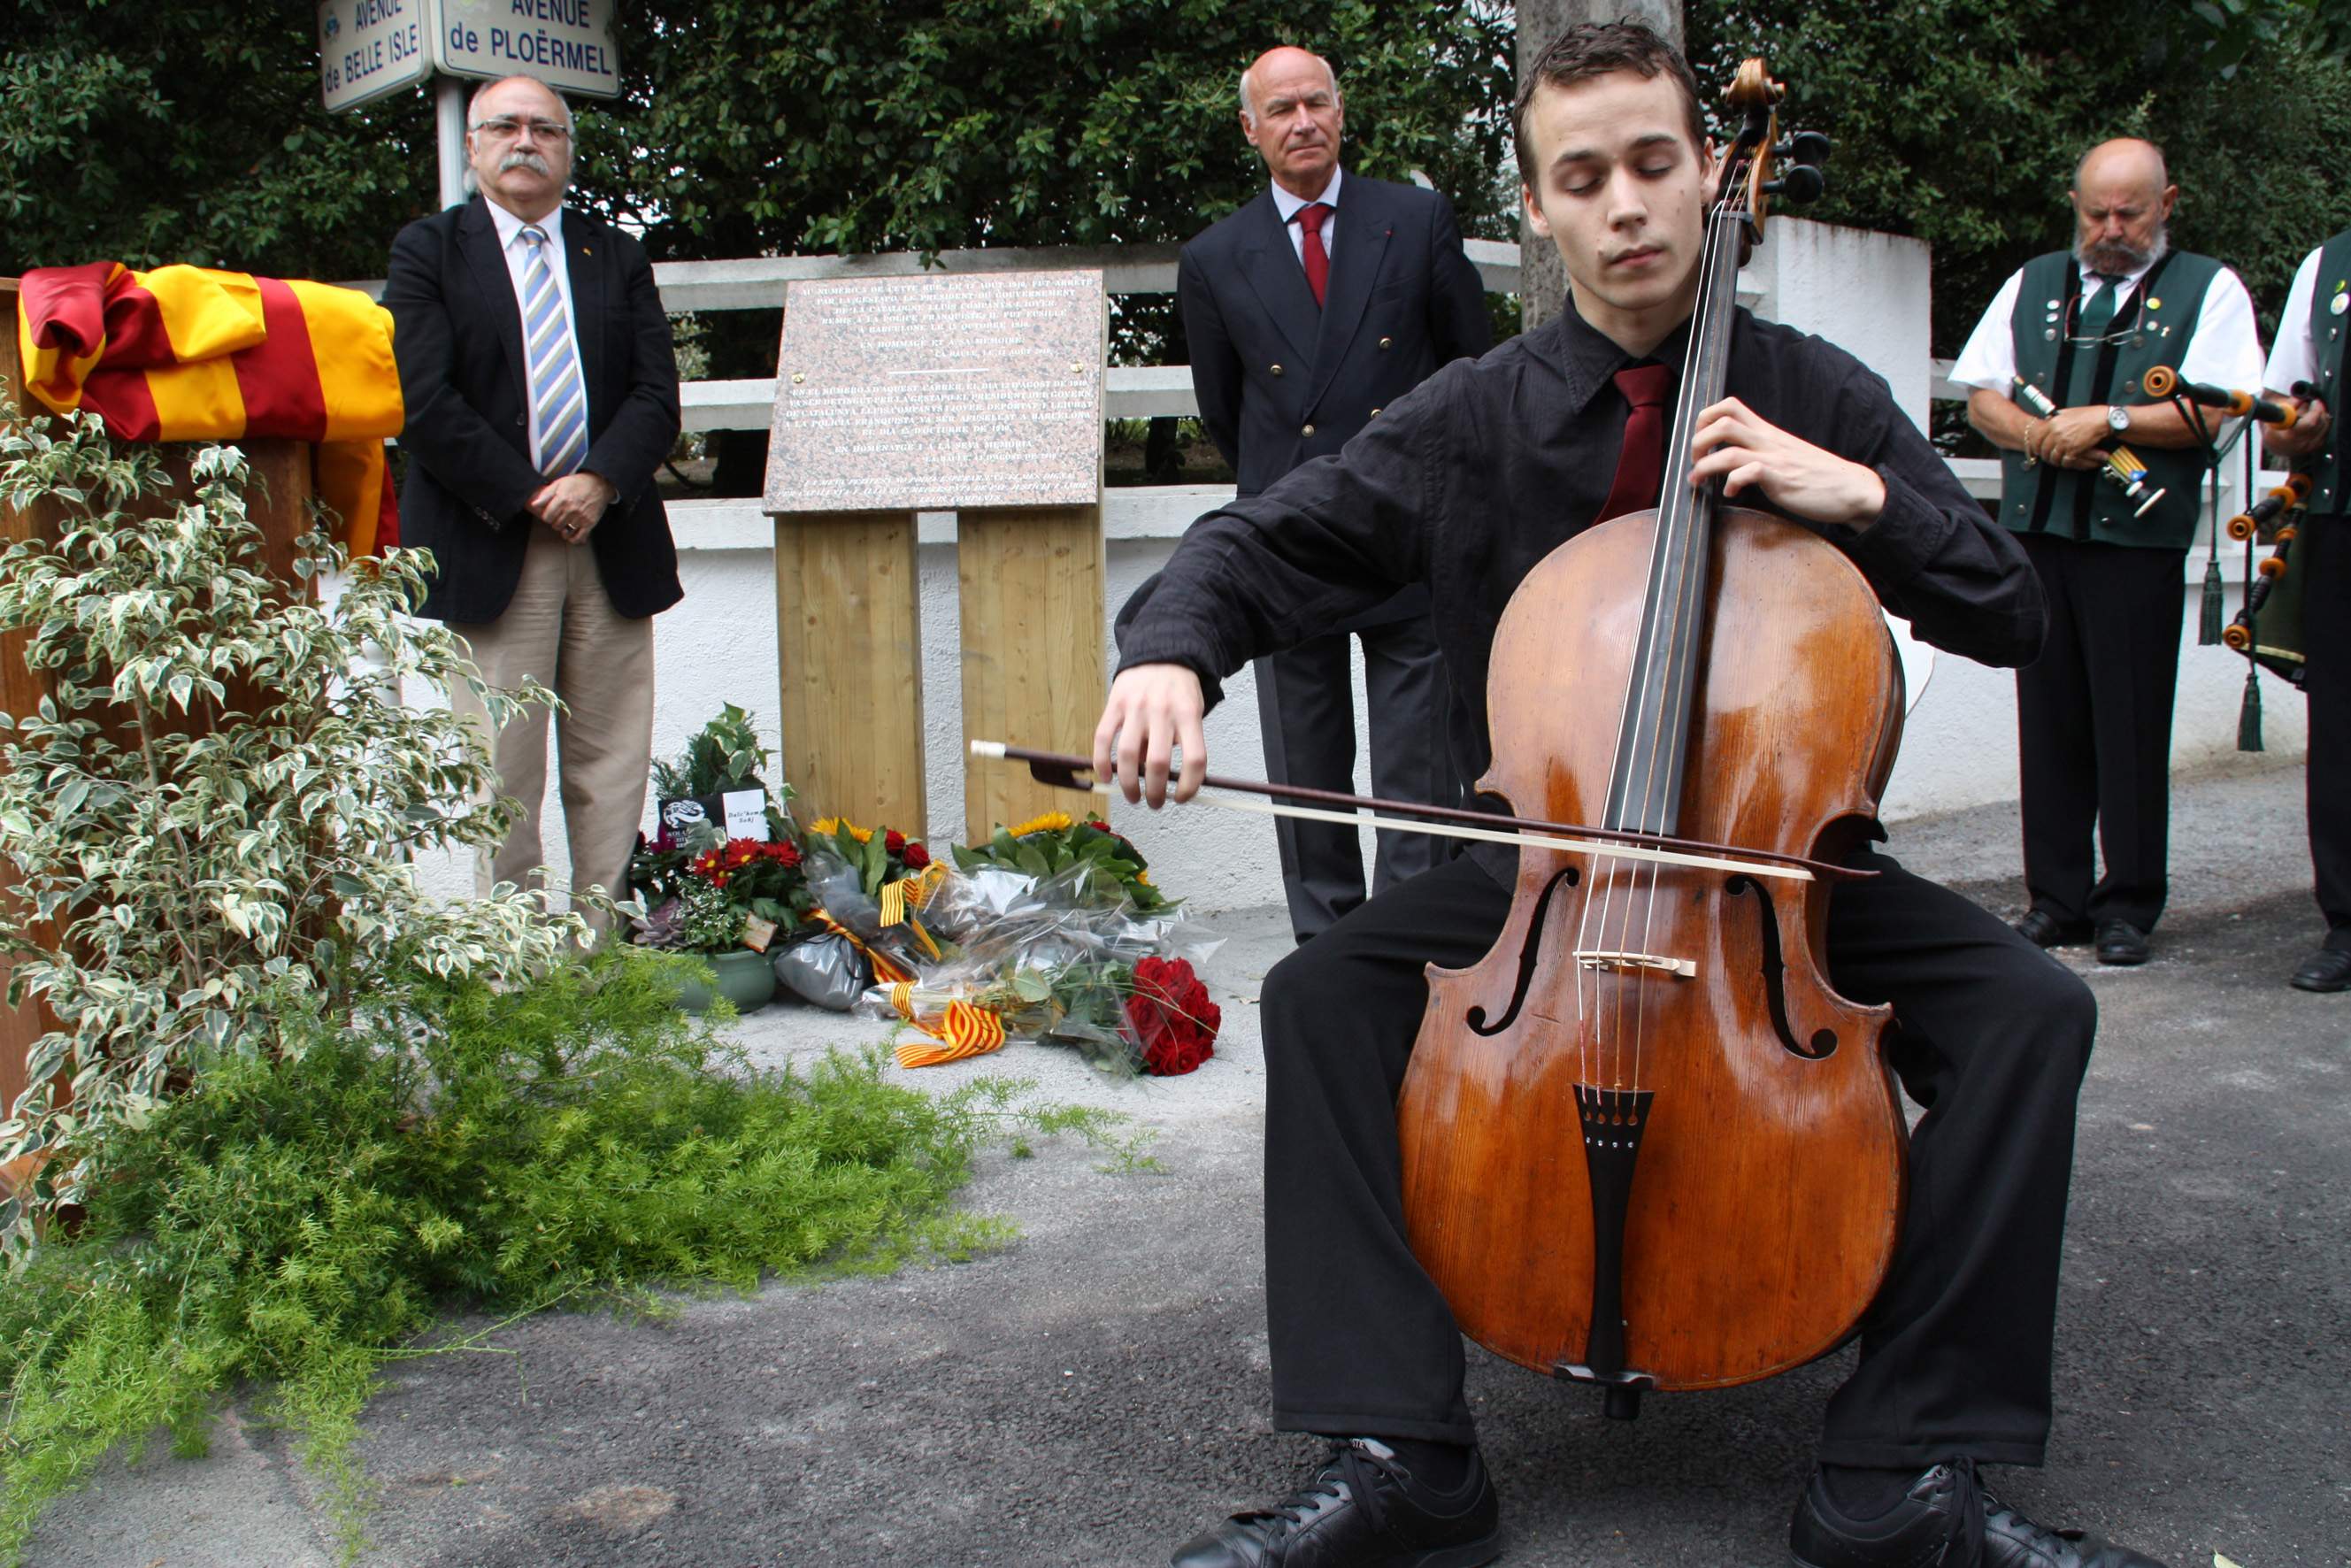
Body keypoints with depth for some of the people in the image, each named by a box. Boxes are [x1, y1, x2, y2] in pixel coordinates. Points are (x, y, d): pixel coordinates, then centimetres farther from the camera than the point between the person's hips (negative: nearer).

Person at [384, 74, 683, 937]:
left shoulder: (618, 257, 17)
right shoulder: (427, 250, 8)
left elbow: (657, 395, 7)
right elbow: (424, 402, -4)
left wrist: (600, 482, -11)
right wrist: (528, 496, -10)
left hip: (611, 540, 3)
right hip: (489, 544, -3)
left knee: (613, 767, 2)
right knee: (501, 773, -2)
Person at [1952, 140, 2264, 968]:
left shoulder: (2207, 289, 7)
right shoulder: (2033, 284, 18)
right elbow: (1981, 398, 14)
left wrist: (2110, 419, -13)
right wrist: (2037, 435, -5)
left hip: (2137, 537, -3)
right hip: (2036, 529, 3)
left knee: (2131, 724, -3)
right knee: (2049, 717, 4)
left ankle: (2128, 906, 7)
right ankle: (2057, 899, 12)